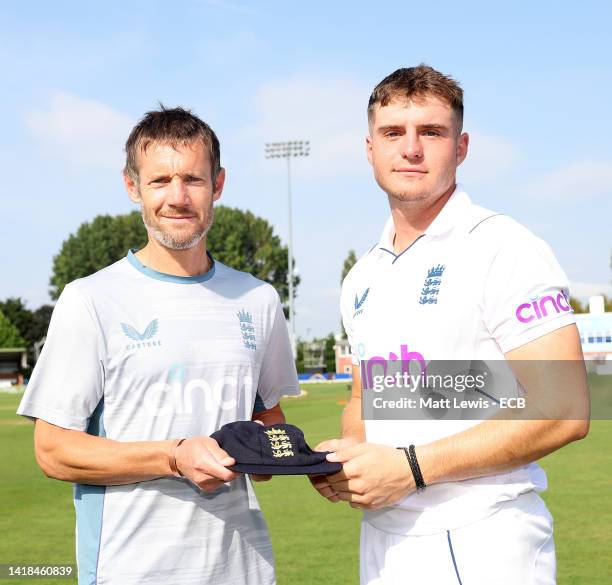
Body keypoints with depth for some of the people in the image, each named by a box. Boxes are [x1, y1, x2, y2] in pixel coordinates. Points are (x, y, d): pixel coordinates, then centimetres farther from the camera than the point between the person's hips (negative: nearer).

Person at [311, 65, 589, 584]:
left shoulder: (504, 249, -11)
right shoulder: (364, 278, 11)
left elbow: (562, 411, -18)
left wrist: (410, 466, -20)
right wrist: (347, 453, 0)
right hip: (381, 540, 7)